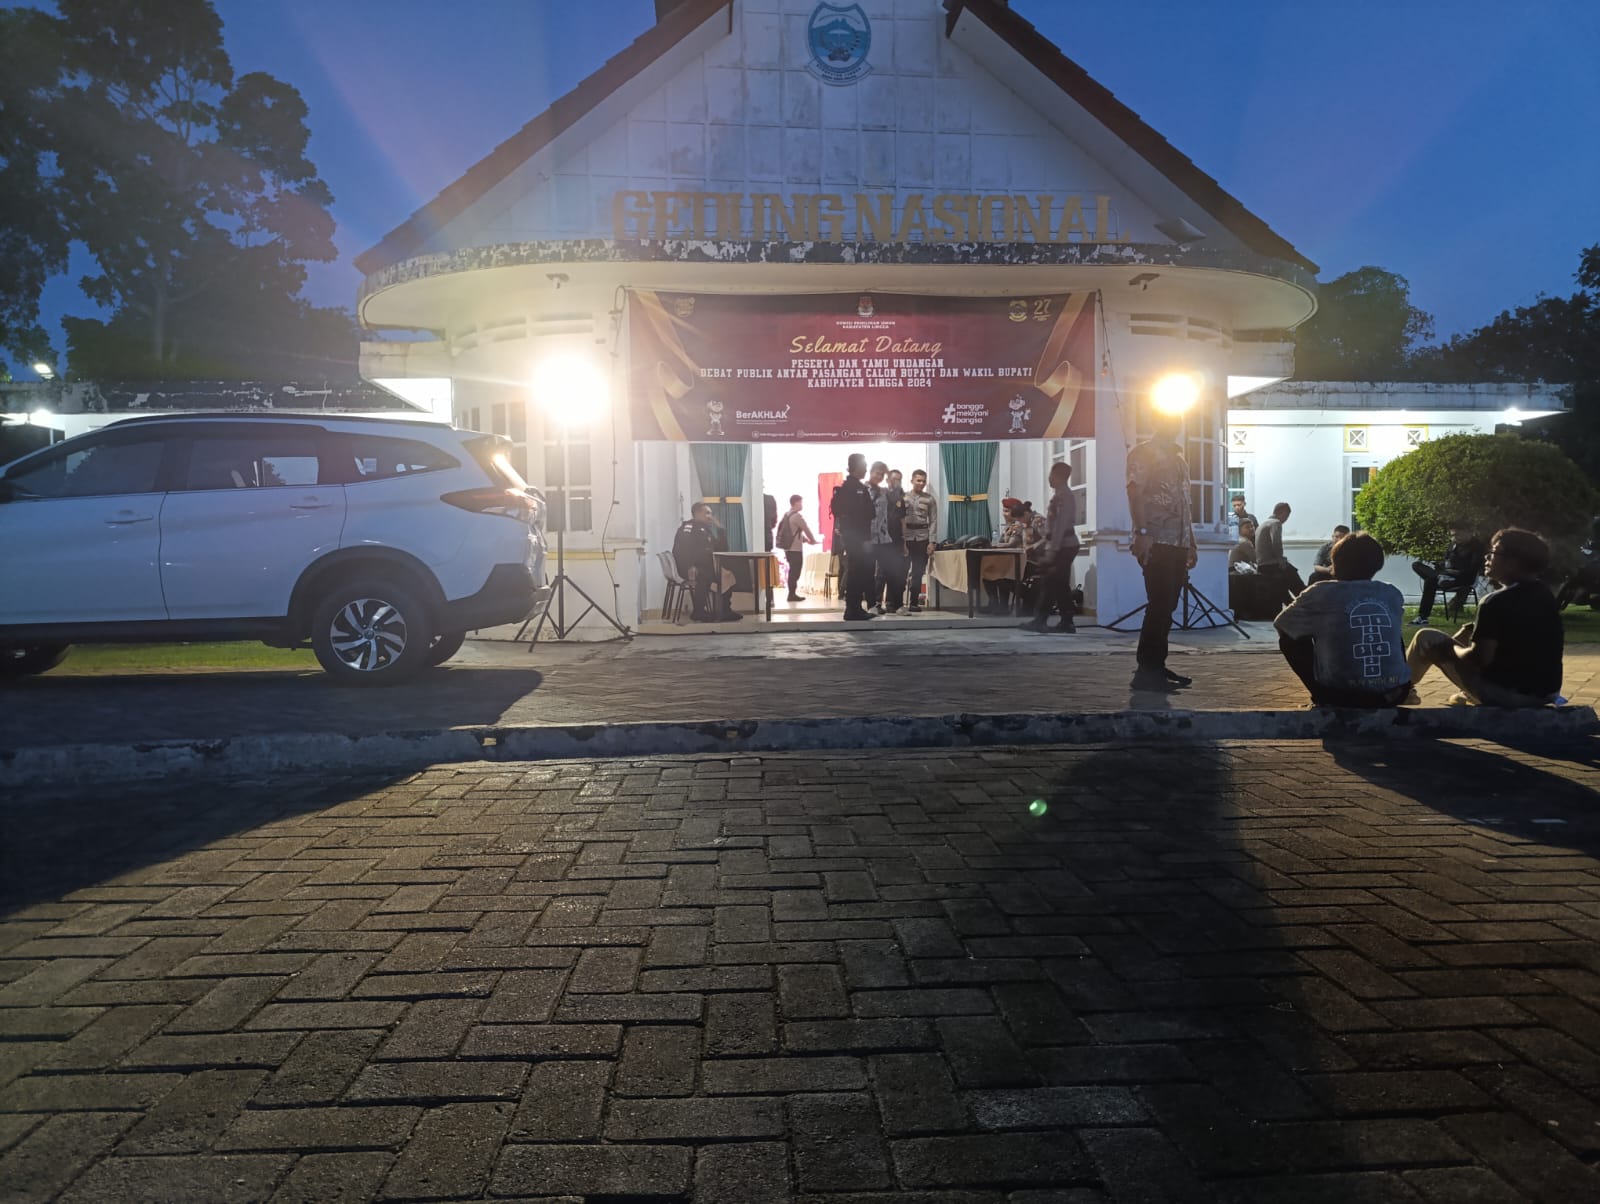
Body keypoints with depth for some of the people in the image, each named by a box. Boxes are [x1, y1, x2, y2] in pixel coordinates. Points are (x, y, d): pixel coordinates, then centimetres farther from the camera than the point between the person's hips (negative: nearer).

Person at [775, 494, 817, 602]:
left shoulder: (787, 515, 15)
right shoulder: (797, 516, -13)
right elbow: (806, 529, -8)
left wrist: (806, 540, 19)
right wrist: (813, 540, 9)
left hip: (788, 547, 9)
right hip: (795, 548, -9)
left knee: (793, 571, 14)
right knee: (795, 571, -5)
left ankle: (792, 593, 18)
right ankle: (792, 594, -4)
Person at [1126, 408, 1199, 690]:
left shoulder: (1178, 458, 24)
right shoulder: (1143, 453, -2)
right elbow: (1135, 493, -14)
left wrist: (1192, 543, 20)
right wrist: (1142, 532, -25)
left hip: (1178, 543, 8)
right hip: (1157, 542, -8)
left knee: (1167, 606, 8)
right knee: (1160, 605, -12)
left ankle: (1156, 666, 14)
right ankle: (1147, 671, -10)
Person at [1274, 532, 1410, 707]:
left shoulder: (1322, 593, -3)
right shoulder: (1393, 595, 7)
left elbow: (1282, 625, 11)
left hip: (1341, 696, -4)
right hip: (1394, 693, 4)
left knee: (1289, 638, 17)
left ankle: (1322, 696, 18)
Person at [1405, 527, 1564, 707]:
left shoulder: (1497, 602, -20)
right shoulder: (1546, 595, 5)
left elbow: (1480, 658, -20)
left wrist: (1453, 648, -2)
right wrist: (1479, 631, 14)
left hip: (1506, 694, -8)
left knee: (1427, 637, 4)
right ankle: (1469, 695, 37)